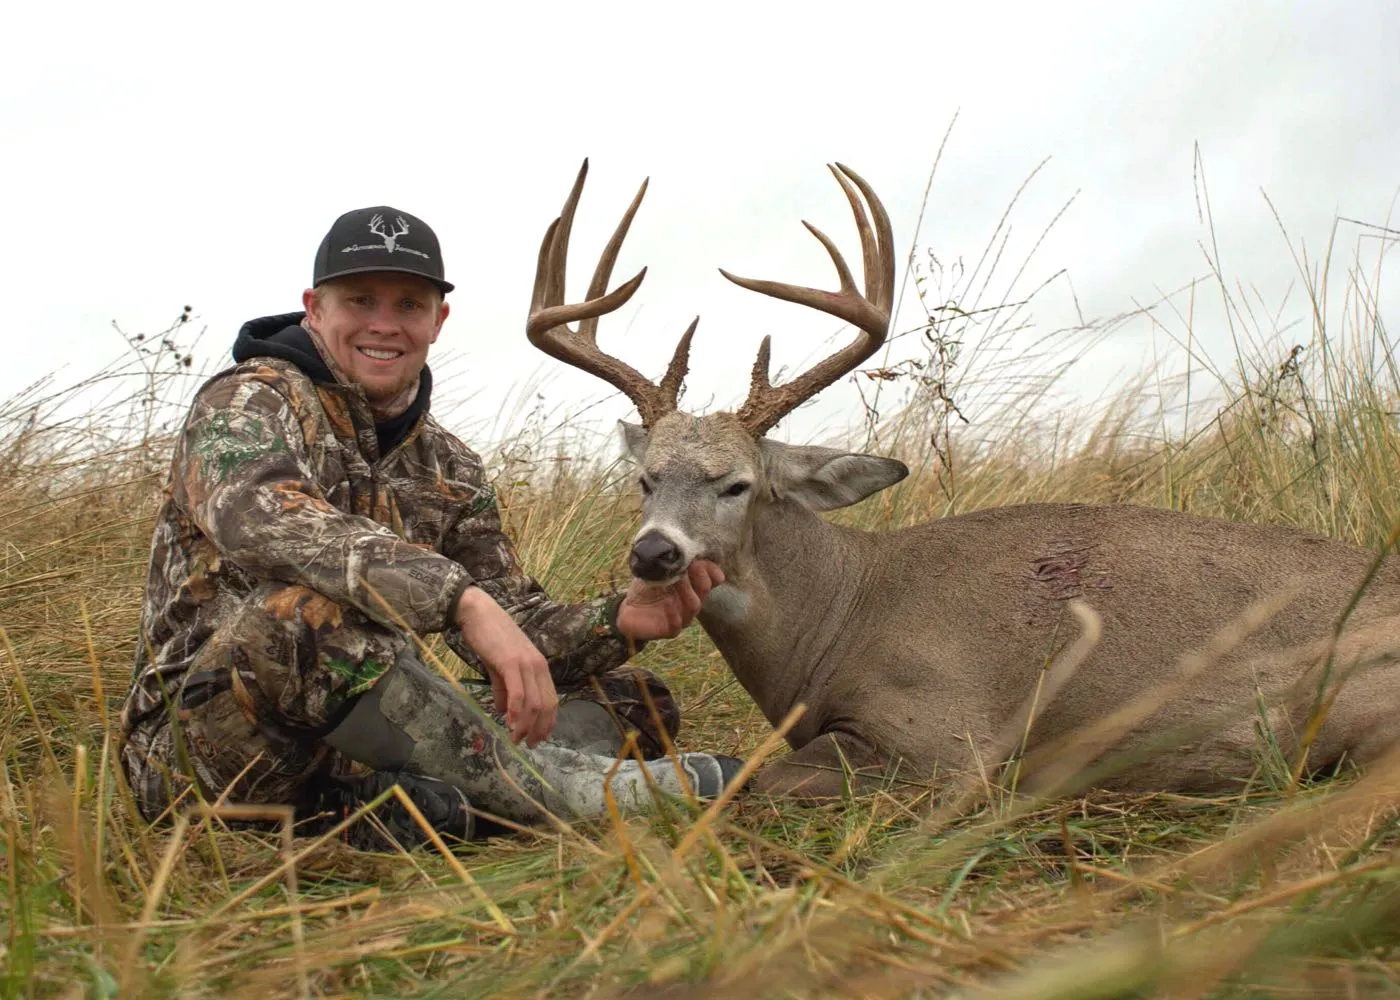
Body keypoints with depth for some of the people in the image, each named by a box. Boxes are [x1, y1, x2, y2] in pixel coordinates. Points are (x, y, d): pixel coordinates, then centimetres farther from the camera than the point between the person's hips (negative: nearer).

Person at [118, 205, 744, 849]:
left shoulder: (448, 469, 12)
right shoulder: (252, 399, -7)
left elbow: (508, 628, 7)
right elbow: (258, 513, -31)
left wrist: (620, 619, -14)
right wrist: (463, 597, -42)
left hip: (358, 756, 7)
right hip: (204, 747, -6)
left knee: (634, 699, 1)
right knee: (306, 613, -39)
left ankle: (404, 807, -26)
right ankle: (557, 792, -24)